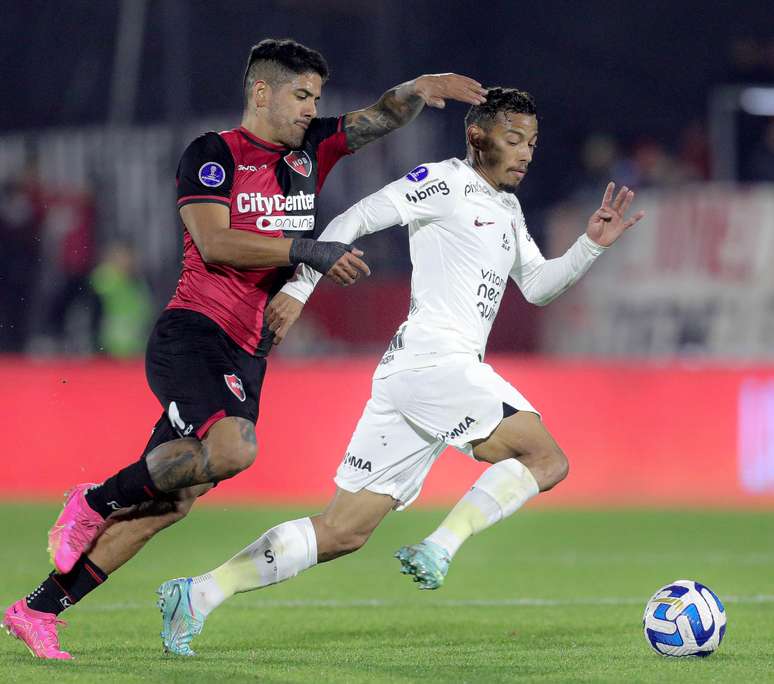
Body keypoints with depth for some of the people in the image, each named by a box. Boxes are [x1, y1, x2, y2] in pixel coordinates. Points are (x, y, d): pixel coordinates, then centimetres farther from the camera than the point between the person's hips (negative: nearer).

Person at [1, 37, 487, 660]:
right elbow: (214, 242, -15)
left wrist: (421, 88, -4)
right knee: (232, 448, -33)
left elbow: (380, 118, 17)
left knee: (172, 500, 1)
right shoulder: (213, 154, -3)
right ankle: (96, 500, -10)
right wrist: (307, 250, -20)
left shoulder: (309, 151, 17)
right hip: (193, 335, -7)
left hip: (247, 356, 7)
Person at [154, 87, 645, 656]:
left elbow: (538, 286, 29)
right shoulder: (448, 182, -3)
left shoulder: (507, 208, 26)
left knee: (344, 532, 4)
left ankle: (199, 595, 2)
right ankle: (440, 549, -22)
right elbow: (355, 219, -6)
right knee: (547, 459, -15)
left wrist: (592, 245, 15)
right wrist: (300, 287, -13)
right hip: (431, 358, -9)